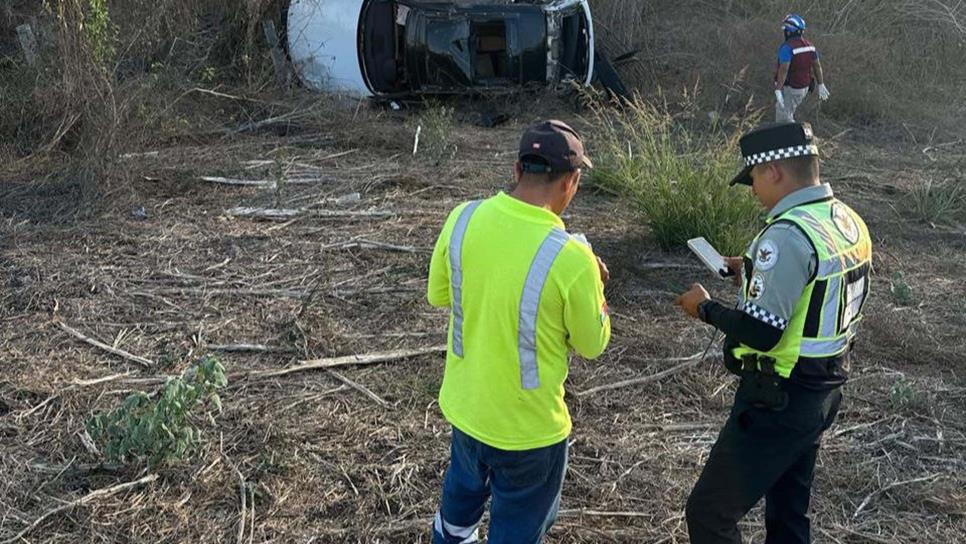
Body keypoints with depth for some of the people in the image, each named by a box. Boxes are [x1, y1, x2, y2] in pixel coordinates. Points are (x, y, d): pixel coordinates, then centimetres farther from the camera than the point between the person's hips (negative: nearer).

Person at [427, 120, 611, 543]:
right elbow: (592, 345, -10)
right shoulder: (571, 257, -27)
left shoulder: (463, 219, -12)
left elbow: (437, 296, 4)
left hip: (465, 405, 5)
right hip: (527, 426, -5)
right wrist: (593, 286, 5)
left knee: (462, 497, 33)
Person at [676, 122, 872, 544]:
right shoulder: (848, 221, 4)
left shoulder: (789, 234, -25)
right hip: (827, 388, 10)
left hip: (779, 399, -10)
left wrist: (705, 308, -11)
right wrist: (756, 271, 13)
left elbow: (760, 332, -28)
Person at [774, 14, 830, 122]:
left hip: (789, 89, -8)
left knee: (783, 120, 2)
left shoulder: (787, 47, -21)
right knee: (788, 114, 25)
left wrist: (777, 91, -31)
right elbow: (817, 66, 7)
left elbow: (783, 70, -29)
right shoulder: (809, 45, 3)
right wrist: (821, 85, 14)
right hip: (804, 88, 8)